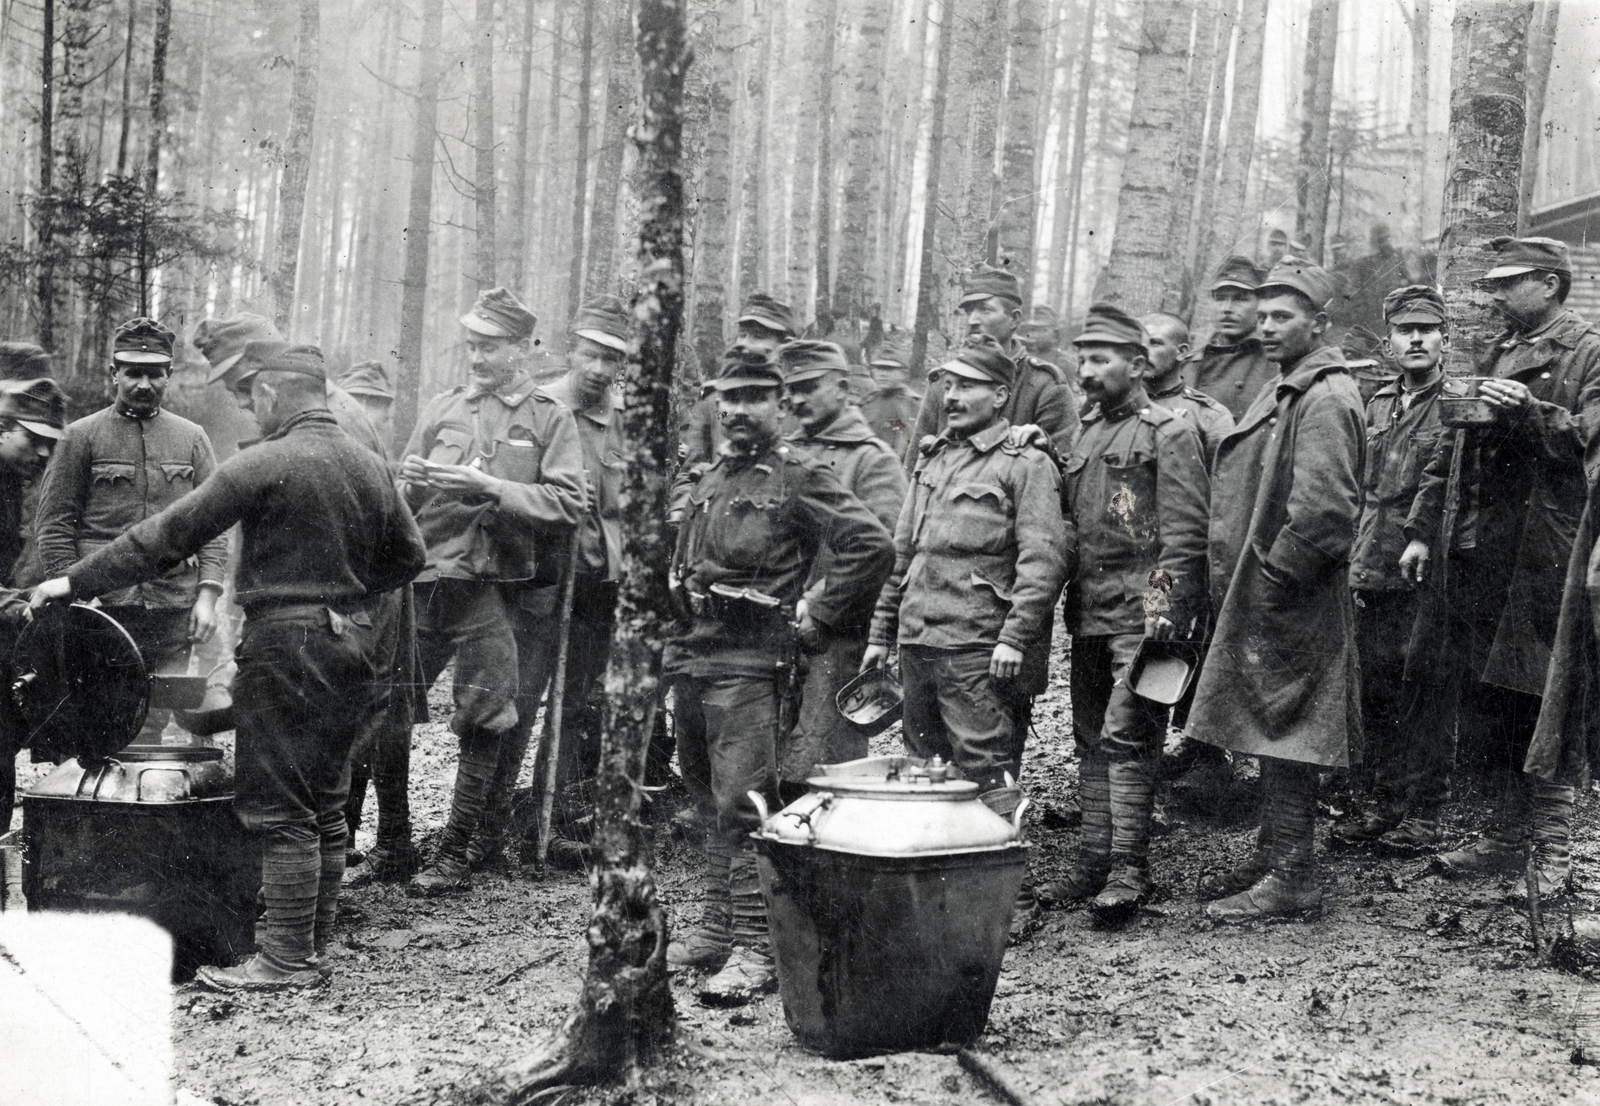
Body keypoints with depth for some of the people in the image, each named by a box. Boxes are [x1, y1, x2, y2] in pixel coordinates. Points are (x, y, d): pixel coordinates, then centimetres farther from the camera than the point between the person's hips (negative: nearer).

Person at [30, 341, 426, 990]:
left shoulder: (264, 464, -12)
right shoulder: (370, 466, 8)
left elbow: (168, 535, -11)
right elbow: (407, 554, 16)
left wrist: (78, 582, -5)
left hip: (285, 644, -7)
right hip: (353, 641, 7)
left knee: (278, 809, -2)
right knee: (326, 805, 13)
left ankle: (287, 960, -2)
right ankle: (312, 942, 20)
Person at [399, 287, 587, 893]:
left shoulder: (550, 420, 4)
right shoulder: (440, 410, 13)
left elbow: (568, 504, -9)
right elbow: (402, 501, 16)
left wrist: (490, 486, -18)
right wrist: (410, 484, -8)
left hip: (496, 588, -3)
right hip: (426, 579, 3)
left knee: (489, 721, -2)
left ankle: (457, 853, 7)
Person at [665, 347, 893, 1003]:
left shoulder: (800, 480, -6)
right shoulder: (710, 479, 16)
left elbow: (872, 545, -14)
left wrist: (816, 614, -10)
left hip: (752, 661, -8)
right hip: (691, 655, 8)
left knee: (742, 805, -11)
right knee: (708, 801, 14)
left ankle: (755, 949, -9)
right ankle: (717, 929, 24)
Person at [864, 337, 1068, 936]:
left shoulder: (1026, 464, -4)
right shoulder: (931, 459, 18)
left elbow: (1044, 558, -13)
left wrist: (1014, 637, -20)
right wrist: (881, 632, 19)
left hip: (977, 648, -7)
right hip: (917, 641, 7)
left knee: (988, 774, -6)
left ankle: (1013, 897, 0)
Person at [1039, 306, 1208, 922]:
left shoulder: (1168, 434, -4)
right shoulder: (1087, 434, 18)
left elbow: (1185, 531, -11)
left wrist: (1167, 610, -17)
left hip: (1140, 614, -8)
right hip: (1088, 614, 8)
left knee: (1125, 738, -11)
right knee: (1092, 739, 10)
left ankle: (1128, 870, -9)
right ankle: (1095, 862, 16)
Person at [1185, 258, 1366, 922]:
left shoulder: (1324, 399, -15)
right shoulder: (1285, 390, 17)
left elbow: (1324, 511, -25)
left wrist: (1272, 580, -18)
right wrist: (1237, 582, 15)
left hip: (1292, 602, -10)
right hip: (1262, 599, 10)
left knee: (1285, 737, -5)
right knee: (1272, 732, 15)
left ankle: (1292, 879, 2)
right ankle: (1272, 860, 25)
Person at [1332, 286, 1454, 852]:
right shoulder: (1379, 404, 15)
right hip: (1373, 575, 6)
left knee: (1426, 695, -1)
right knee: (1377, 693, 10)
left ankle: (1423, 812, 8)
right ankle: (1385, 802, 21)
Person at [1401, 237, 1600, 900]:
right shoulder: (1497, 354, 21)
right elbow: (1453, 447, 22)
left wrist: (1528, 410, -23)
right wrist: (1423, 531, 16)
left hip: (1541, 557, -7)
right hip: (1478, 553, 7)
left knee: (1535, 703, -6)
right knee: (1485, 702, 10)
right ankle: (1505, 835, 20)